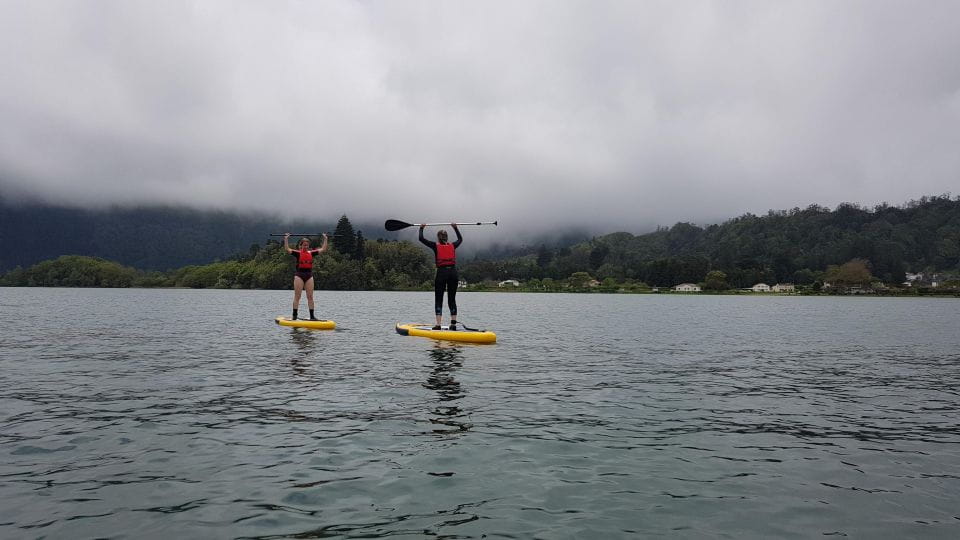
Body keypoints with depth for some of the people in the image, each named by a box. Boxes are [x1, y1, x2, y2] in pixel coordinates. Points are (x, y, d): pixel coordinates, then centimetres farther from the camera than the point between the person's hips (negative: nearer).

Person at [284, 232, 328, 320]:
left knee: (310, 297, 3)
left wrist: (325, 239, 11)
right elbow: (287, 249, -14)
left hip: (309, 275, 4)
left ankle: (312, 316, 5)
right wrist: (286, 239, -18)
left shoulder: (311, 253, 11)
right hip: (299, 275, -4)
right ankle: (294, 315, 1)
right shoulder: (297, 253, 0)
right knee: (297, 296, -2)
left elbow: (323, 249, 12)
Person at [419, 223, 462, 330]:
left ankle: (438, 325, -6)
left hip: (441, 273, -3)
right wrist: (455, 228, 43)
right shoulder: (452, 246, 11)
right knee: (452, 299, 10)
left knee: (438, 300, 2)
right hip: (453, 272, 3)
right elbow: (460, 239, 32)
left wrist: (421, 228, 23)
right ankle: (453, 324, 8)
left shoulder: (436, 246, 2)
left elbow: (421, 238, 6)